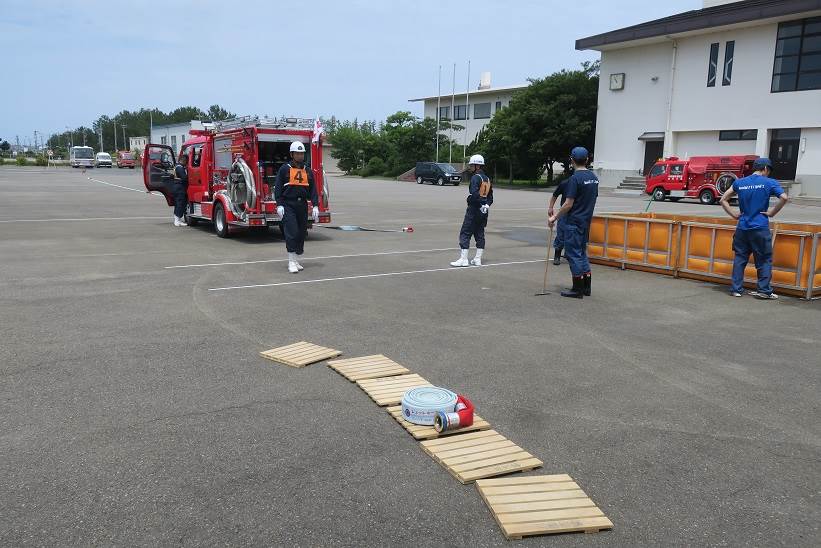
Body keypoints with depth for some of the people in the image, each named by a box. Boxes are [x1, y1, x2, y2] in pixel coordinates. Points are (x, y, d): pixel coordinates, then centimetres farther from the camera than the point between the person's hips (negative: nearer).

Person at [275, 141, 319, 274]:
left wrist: (315, 206, 2)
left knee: (302, 232, 8)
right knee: (291, 232, -11)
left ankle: (296, 259, 20)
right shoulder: (284, 169, 0)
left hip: (302, 205, 5)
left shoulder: (307, 171, 12)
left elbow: (313, 189, 12)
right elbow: (277, 187, -2)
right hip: (288, 205, -5)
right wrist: (279, 205, -10)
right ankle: (291, 262, -6)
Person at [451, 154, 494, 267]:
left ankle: (463, 259, -7)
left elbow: (474, 194, -24)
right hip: (483, 211, 8)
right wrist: (486, 204, 5)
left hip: (474, 209, -8)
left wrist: (469, 199, -8)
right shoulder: (487, 179, 14)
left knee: (465, 233, -4)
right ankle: (478, 259, 14)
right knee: (479, 234, 12)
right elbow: (490, 197, 15)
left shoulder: (475, 177, -12)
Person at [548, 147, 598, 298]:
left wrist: (555, 217, -9)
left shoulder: (574, 178, -16)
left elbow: (568, 204, -18)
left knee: (573, 254, -1)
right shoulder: (594, 177, 9)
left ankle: (577, 289, 3)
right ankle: (586, 287, 19)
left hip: (574, 222, -8)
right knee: (582, 253, 16)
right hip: (586, 221, 8)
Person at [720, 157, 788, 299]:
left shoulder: (739, 182, 9)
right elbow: (784, 198, -16)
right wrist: (772, 212, -6)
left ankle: (736, 289, 10)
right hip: (760, 228, -4)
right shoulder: (769, 183, -3)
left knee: (740, 258, 10)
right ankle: (764, 290, 6)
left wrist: (734, 215, 9)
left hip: (742, 228, 4)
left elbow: (723, 200, 11)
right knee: (764, 260, 6)